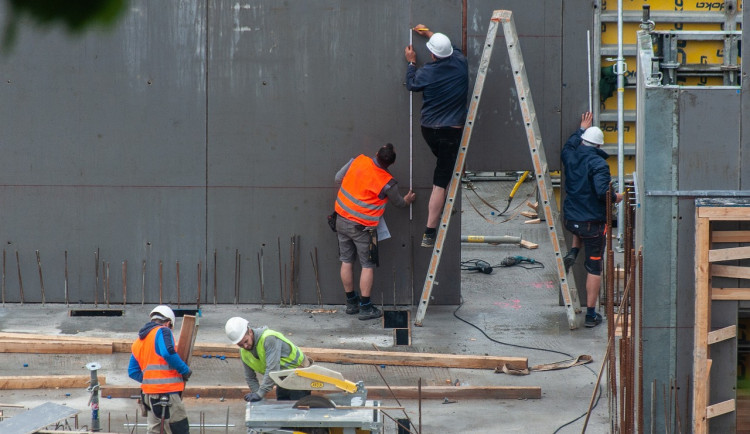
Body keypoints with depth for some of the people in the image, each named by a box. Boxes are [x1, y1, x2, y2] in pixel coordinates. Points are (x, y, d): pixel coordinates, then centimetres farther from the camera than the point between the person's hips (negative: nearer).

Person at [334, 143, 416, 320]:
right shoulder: (387, 183, -16)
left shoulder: (358, 161, -8)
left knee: (346, 262, 14)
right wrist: (407, 200, 28)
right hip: (362, 226, -5)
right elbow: (398, 203, 4)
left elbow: (338, 178, 4)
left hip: (342, 219, 5)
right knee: (368, 266, 6)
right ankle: (365, 308, 6)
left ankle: (351, 303, 25)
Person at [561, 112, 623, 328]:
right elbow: (602, 192, -28)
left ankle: (572, 253, 17)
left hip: (571, 219, 6)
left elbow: (569, 145, 26)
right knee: (594, 268, 4)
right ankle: (591, 314, 6)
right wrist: (615, 197, -6)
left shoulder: (570, 156, 1)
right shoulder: (598, 164, -18)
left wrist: (582, 129, 39)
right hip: (593, 221, -6)